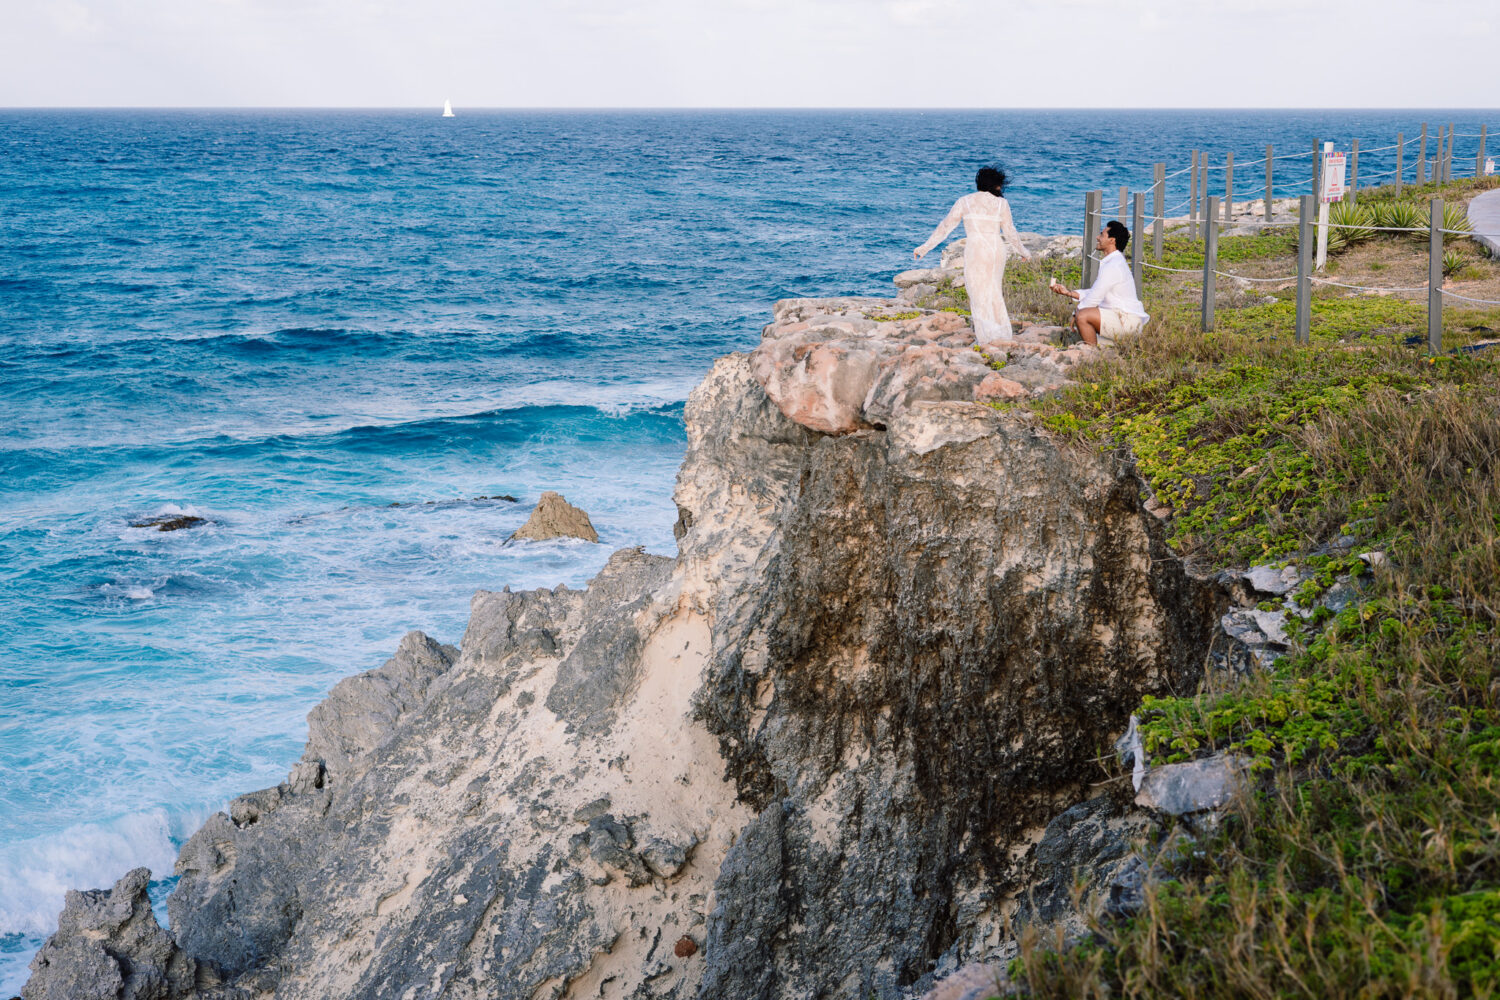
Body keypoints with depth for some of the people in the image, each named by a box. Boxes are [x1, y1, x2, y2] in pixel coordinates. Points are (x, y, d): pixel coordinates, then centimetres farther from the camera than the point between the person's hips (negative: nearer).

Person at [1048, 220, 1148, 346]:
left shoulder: (1113, 266, -19)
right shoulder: (1113, 262, 15)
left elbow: (1094, 298, -18)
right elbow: (1093, 292, 17)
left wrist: (1076, 313, -5)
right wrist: (1068, 293, 10)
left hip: (1127, 321, -11)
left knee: (1082, 316, -27)